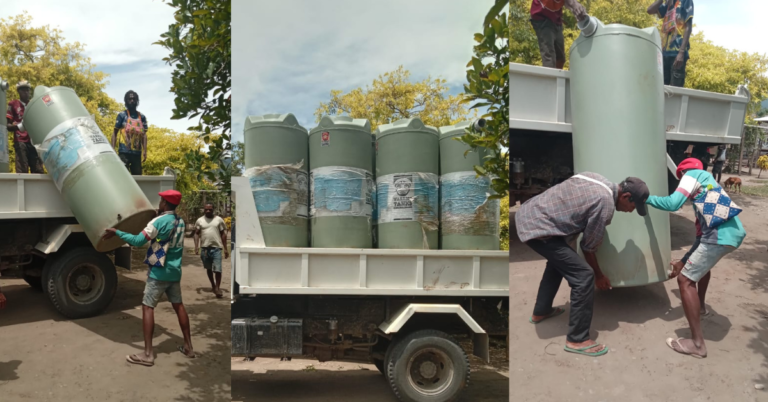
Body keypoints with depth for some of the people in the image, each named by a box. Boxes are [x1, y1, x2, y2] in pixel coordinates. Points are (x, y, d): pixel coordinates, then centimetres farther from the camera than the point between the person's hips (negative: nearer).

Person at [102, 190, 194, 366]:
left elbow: (138, 241, -19)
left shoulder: (159, 221, -14)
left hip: (159, 272, -7)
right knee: (178, 305, 14)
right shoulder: (180, 221, 8)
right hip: (175, 271, 7)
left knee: (147, 307, -1)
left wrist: (117, 232, -9)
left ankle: (147, 354, -4)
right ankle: (188, 347, 19)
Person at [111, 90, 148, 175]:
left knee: (138, 177, 6)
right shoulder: (122, 115, 3)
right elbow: (115, 133, 4)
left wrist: (144, 151, 4)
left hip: (137, 152, 4)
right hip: (124, 152, -4)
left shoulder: (142, 117, 13)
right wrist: (113, 149, -5)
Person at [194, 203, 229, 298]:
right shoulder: (200, 220, 5)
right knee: (209, 269, 15)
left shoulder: (219, 219, 2)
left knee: (217, 269, -8)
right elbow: (197, 234, 6)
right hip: (205, 248, 2)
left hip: (216, 248, -2)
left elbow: (223, 234, 4)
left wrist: (225, 249, 2)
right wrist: (196, 246, -8)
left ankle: (217, 288, 3)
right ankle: (213, 285, 31)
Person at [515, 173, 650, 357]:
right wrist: (599, 275, 14)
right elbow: (589, 246, -3)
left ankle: (540, 312, 45)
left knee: (560, 260, 32)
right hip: (538, 228, -10)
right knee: (584, 276, -7)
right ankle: (577, 340, 4)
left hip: (528, 213, 10)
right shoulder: (605, 202, -13)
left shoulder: (597, 180, 12)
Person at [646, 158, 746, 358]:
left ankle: (697, 343, -4)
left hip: (720, 236, -10)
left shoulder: (693, 174, 8)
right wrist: (684, 261, 33)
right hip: (735, 233, 10)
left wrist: (647, 198, 6)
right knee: (702, 263, 37)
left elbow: (673, 203, -10)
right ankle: (700, 306, 54)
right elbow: (702, 234, 31)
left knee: (685, 280, -5)